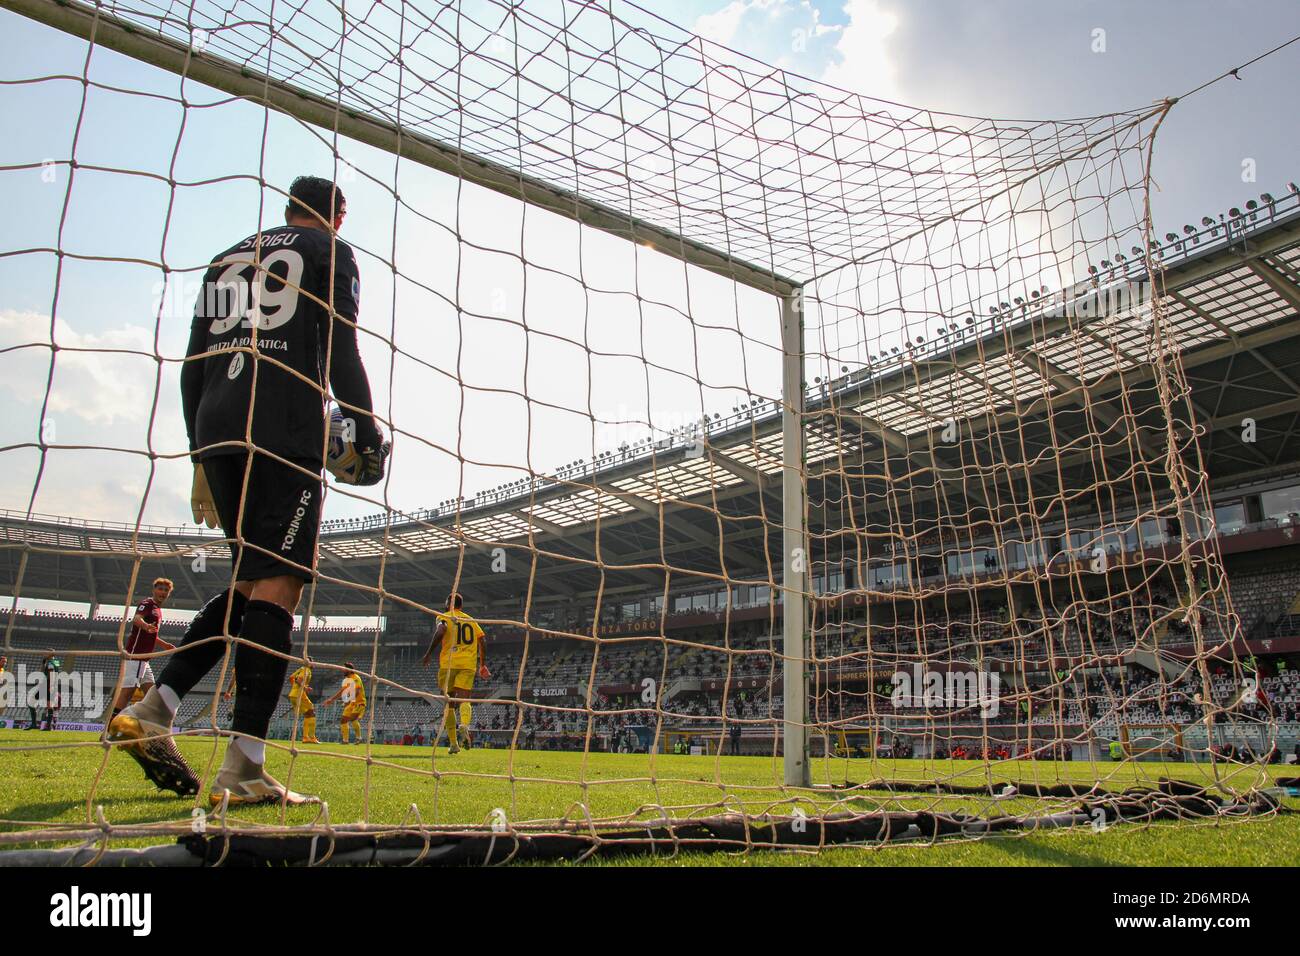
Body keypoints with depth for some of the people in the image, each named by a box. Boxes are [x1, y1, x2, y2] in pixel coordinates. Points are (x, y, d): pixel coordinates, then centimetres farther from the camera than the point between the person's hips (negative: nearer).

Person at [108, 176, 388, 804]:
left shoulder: (225, 260, 27)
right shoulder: (329, 252, 11)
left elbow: (192, 368, 21)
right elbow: (340, 351, -3)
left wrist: (203, 459, 22)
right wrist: (367, 438, 2)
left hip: (215, 434, 7)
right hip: (286, 434, -7)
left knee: (250, 582, 17)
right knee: (277, 585, -10)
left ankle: (152, 710, 9)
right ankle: (242, 770, -15)